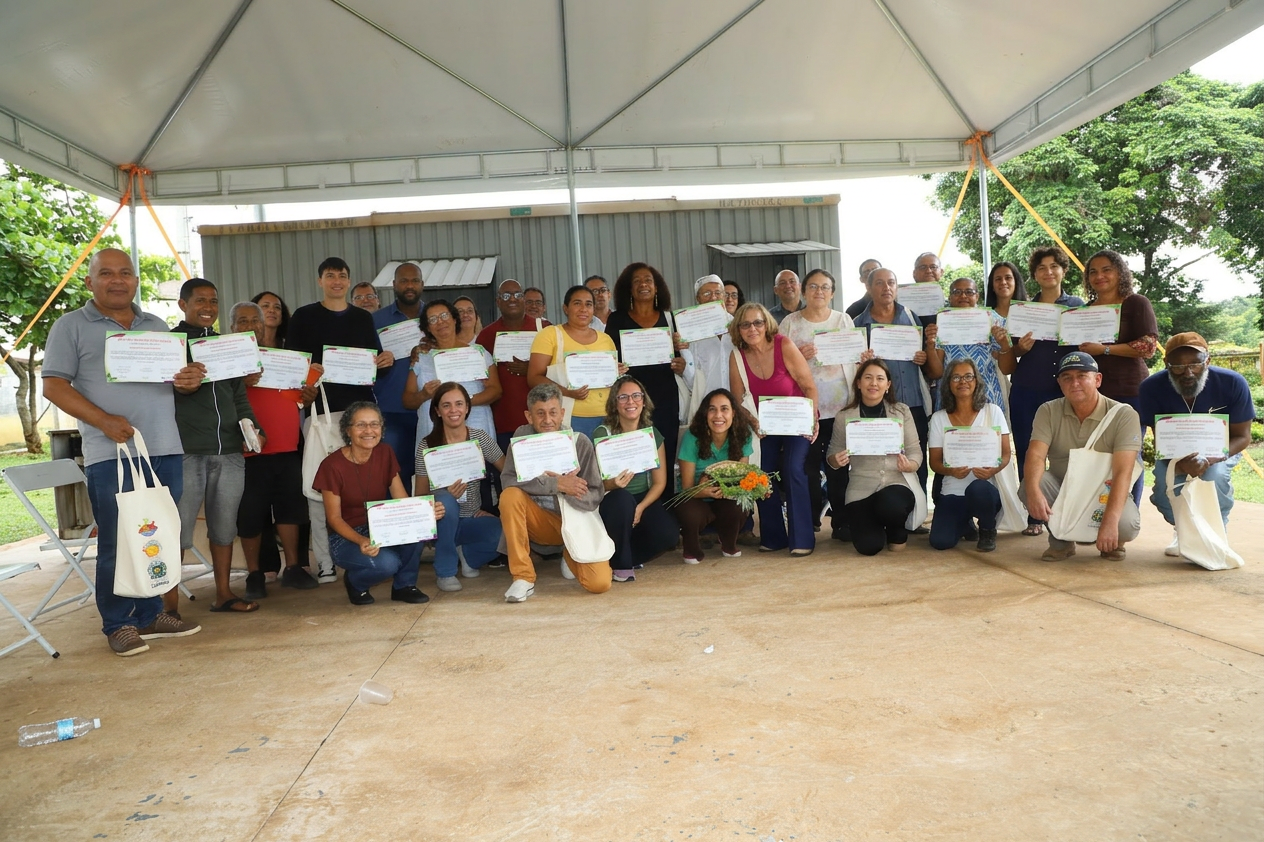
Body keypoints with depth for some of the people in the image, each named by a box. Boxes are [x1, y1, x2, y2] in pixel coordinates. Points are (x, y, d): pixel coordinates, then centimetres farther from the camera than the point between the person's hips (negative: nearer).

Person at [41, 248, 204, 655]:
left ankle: (150, 614, 21)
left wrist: (191, 379, -4)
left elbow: (178, 377, 22)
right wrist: (104, 420, -18)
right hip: (111, 454, -5)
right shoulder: (70, 326, 2)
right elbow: (54, 386, -4)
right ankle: (118, 625, 13)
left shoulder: (157, 326, 17)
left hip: (165, 450, 5)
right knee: (117, 543, 0)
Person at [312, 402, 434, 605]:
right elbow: (334, 518, -15)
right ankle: (355, 581, 3)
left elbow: (404, 502, -6)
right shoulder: (333, 465, -17)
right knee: (387, 563, -33)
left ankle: (404, 585, -5)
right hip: (346, 537, -4)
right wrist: (361, 540, -34)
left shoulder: (385, 454, -3)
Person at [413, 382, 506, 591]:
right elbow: (420, 495, -7)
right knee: (445, 501, -36)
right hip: (442, 521, -1)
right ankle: (445, 571, -13)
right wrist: (446, 494, -27)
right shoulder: (427, 445, -7)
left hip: (473, 521, 1)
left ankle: (468, 556, 6)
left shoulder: (481, 438, -2)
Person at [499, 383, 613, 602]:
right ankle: (523, 577, -18)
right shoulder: (522, 435, -8)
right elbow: (507, 480, -21)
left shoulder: (580, 442, -10)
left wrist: (567, 489, -30)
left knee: (599, 583, -19)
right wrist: (556, 484, -27)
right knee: (510, 496, -30)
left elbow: (594, 497, -11)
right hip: (540, 520, 1)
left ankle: (570, 555, 18)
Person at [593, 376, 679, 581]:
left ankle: (630, 556, 9)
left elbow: (660, 482, -1)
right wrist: (612, 484, -36)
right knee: (622, 498, -37)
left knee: (669, 534, -23)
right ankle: (620, 564, -14)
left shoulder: (652, 433, 1)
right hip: (611, 502, -3)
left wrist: (641, 507, -18)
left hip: (645, 501, 3)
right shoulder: (602, 434, -10)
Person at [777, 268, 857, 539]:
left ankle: (841, 522, 11)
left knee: (838, 466, 2)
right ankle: (810, 523, 10)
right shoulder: (790, 322, 6)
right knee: (808, 465, -2)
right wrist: (797, 356, -14)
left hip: (840, 405, 1)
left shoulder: (844, 320, 11)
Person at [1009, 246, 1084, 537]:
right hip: (1026, 391, 2)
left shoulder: (1077, 305, 7)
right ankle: (1034, 516, 8)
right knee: (1027, 453, 1)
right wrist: (1021, 347, -9)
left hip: (1064, 390, -2)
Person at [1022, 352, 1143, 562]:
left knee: (1126, 525, -33)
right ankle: (1061, 540, -2)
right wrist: (1033, 490, -43)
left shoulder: (1124, 415, -14)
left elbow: (1123, 472, -24)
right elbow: (1036, 455, -20)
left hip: (1105, 492, -2)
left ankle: (1112, 542, 8)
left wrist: (1110, 521, -37)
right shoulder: (1048, 412, -6)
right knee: (1031, 483, -29)